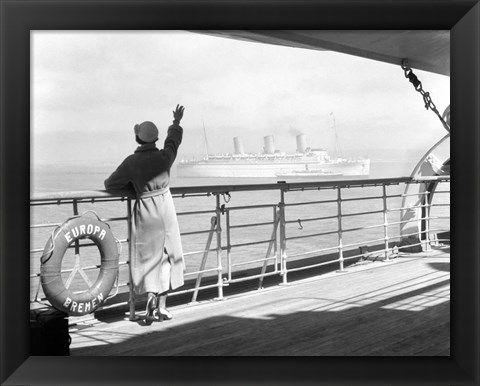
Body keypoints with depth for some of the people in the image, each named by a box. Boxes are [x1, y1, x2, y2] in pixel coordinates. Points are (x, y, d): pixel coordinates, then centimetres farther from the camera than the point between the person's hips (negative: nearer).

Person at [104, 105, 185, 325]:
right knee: (165, 255, 10)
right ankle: (162, 307, 13)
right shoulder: (165, 156, -7)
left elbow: (110, 184, -2)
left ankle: (150, 294, -13)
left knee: (147, 256, 10)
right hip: (165, 206, 2)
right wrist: (176, 122, 33)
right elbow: (173, 139, 14)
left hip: (144, 209, -1)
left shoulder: (131, 162, -11)